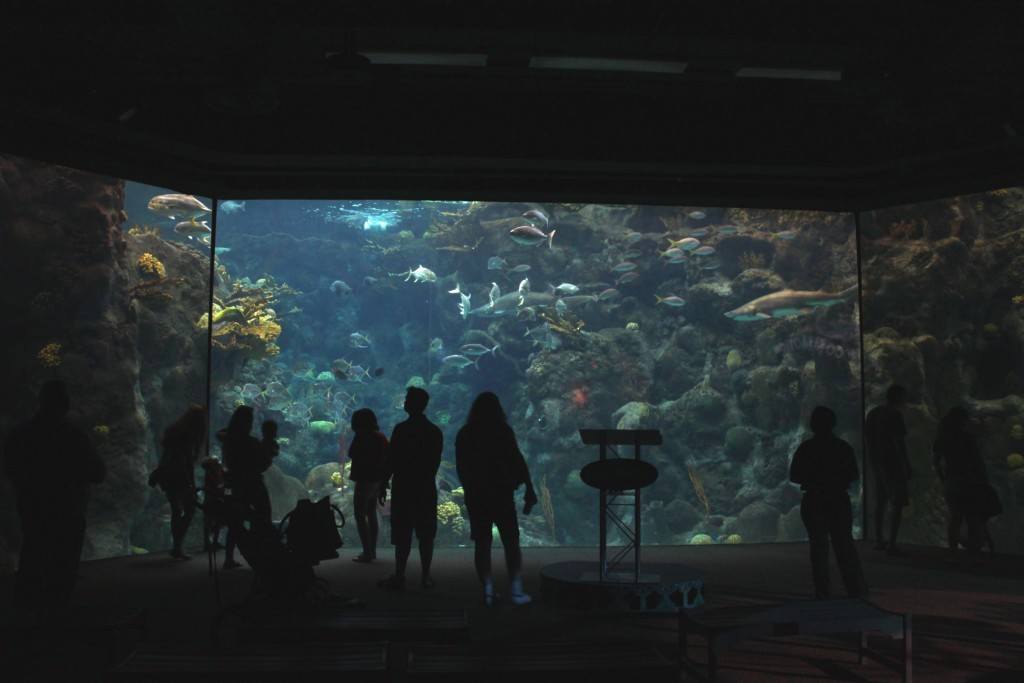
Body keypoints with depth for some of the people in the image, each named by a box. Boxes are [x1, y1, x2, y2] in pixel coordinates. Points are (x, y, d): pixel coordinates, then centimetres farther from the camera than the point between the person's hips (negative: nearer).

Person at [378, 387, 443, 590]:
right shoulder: (435, 431, 7)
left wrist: (383, 484, -3)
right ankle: (425, 576, 10)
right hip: (427, 488, 5)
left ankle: (399, 577, -2)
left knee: (402, 534, -2)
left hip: (403, 487, -5)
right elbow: (436, 461, 11)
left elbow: (391, 459, -11)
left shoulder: (402, 429, -10)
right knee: (426, 534, 8)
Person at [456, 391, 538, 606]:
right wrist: (529, 490, -5)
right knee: (511, 542, 4)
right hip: (501, 493, -3)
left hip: (475, 495, 3)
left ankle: (488, 590, 3)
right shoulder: (503, 431, -6)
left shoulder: (464, 434, 5)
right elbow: (518, 461, -9)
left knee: (482, 543, 7)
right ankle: (516, 589, -1)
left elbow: (460, 468, 11)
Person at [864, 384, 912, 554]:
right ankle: (891, 544, -8)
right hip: (893, 463, -8)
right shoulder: (894, 415, -14)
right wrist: (907, 465, -12)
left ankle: (879, 540, 22)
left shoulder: (872, 413, 11)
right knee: (897, 504, -4)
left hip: (877, 462, 8)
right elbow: (900, 443, -17)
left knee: (880, 502, 16)